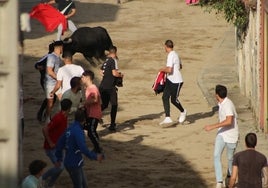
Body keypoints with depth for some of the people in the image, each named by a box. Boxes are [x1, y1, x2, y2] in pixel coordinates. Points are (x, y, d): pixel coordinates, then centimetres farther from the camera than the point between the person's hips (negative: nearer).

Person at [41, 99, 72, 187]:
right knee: (59, 167, -11)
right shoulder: (58, 118, -26)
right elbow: (45, 129, -30)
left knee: (60, 166, 10)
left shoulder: (64, 117, 4)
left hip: (57, 146, 9)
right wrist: (50, 143, -22)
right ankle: (42, 178, 6)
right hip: (51, 147, -9)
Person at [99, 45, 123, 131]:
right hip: (110, 87, -7)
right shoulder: (113, 60, -12)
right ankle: (112, 125, -1)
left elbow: (101, 72, 21)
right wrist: (120, 75, -1)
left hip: (102, 86, 7)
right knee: (114, 105, 2)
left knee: (104, 104, 20)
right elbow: (114, 73, -20)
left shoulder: (106, 61, 12)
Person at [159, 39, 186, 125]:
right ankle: (167, 118, 1)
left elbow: (169, 70, -28)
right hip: (170, 80, 10)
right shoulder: (175, 54, 11)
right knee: (165, 97, 2)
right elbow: (180, 66, 24)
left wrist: (162, 69, -9)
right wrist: (167, 68, 22)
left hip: (176, 81, -10)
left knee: (174, 99, 3)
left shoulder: (171, 56, -21)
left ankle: (183, 112, 30)